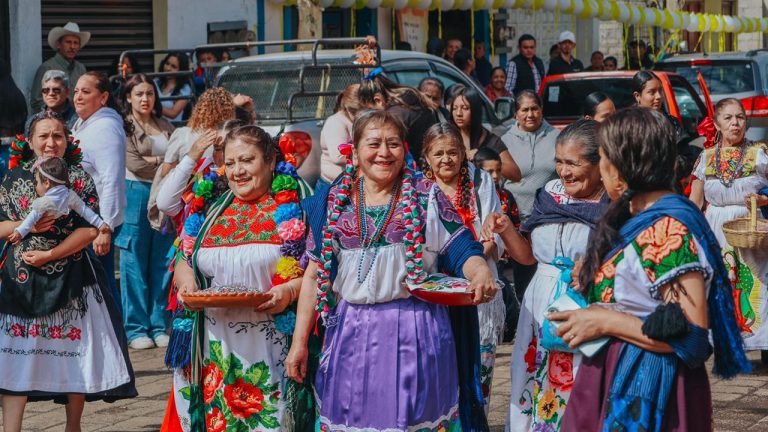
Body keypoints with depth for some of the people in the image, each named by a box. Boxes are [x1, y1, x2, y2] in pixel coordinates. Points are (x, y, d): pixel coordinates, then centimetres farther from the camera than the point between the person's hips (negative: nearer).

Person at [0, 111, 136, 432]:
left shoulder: (78, 178, -1)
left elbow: (90, 230, -8)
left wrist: (49, 255, -14)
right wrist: (28, 226, -15)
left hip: (70, 279, -2)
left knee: (74, 354, 3)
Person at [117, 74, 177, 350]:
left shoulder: (165, 127, 17)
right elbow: (134, 165, -10)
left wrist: (152, 161, -7)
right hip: (136, 196, -5)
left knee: (162, 264, 4)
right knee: (135, 265, -3)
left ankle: (159, 326, 10)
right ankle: (136, 329, 2)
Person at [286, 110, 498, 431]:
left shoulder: (426, 197, 2)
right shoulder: (333, 203, 7)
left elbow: (463, 251, -3)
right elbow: (316, 274, 8)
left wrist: (480, 273, -26)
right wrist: (299, 342, 5)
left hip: (414, 334, -2)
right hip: (350, 334, 2)